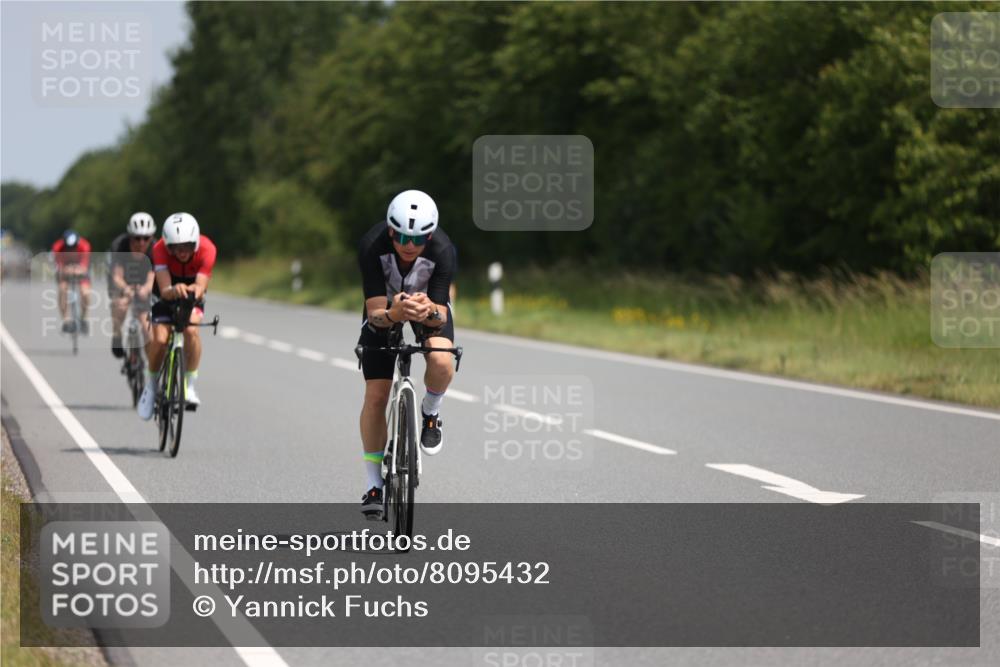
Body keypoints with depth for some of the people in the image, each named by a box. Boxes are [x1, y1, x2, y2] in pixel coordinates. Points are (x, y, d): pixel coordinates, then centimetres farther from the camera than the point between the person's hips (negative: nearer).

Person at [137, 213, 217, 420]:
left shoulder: (206, 249, -32)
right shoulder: (160, 249, -33)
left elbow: (201, 285, -37)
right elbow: (164, 290, -40)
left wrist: (195, 290, -61)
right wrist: (174, 290, -64)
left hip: (193, 294, 0)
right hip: (168, 293, 0)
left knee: (191, 330, -29)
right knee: (160, 339, -20)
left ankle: (189, 385, -14)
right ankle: (151, 384, 7)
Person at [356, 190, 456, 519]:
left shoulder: (443, 250, -35)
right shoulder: (371, 246, -35)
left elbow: (441, 314, -33)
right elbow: (375, 312, -35)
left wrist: (430, 313, -56)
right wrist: (393, 315, -58)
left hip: (430, 304, 0)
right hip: (385, 308, 0)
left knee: (441, 361, -32)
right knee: (376, 395, -9)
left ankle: (430, 412, 1)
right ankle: (374, 484, 4)